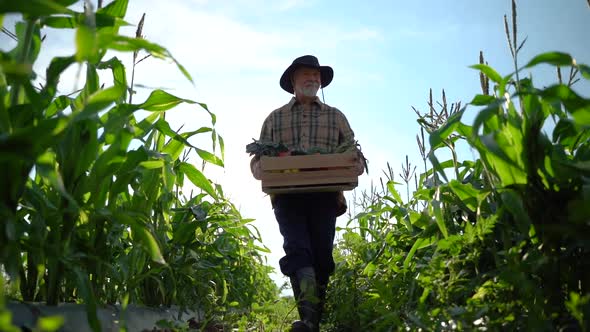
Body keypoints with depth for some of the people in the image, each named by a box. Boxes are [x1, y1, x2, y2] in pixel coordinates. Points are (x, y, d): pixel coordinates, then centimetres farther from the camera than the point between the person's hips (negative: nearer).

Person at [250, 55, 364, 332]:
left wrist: (356, 166, -10)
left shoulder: (336, 117, 19)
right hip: (287, 196, -1)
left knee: (321, 256, -4)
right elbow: (258, 162, 14)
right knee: (297, 247, -22)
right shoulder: (275, 118, 18)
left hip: (325, 197, 1)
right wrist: (259, 168, -11)